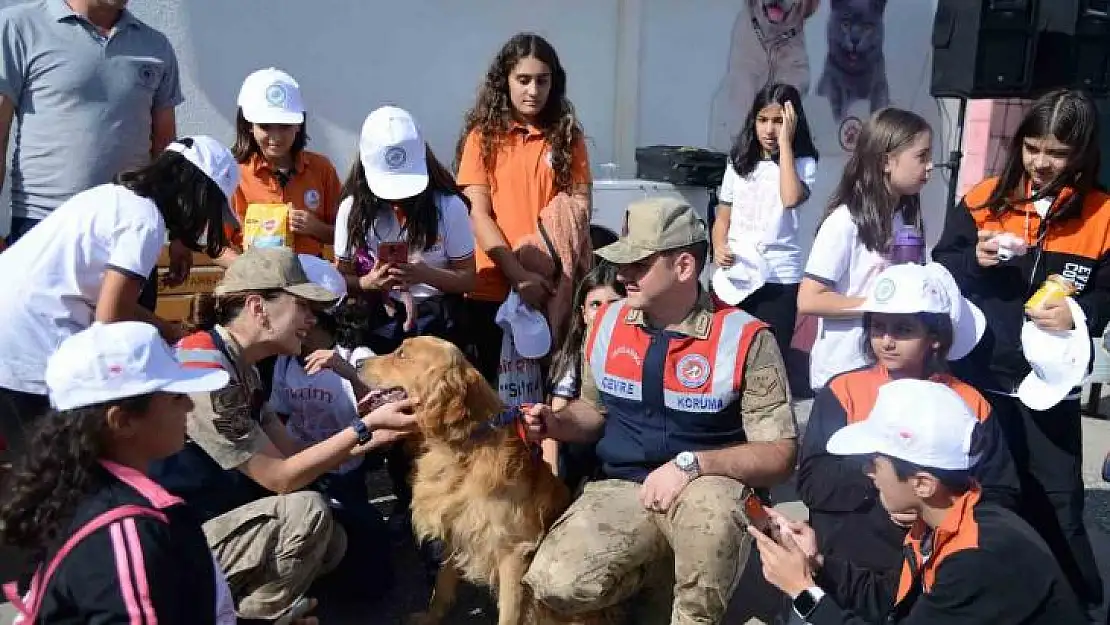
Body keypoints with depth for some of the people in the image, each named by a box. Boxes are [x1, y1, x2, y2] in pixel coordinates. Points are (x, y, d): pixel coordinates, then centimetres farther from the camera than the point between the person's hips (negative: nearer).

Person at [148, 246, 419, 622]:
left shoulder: (239, 366, 7)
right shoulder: (204, 369, -24)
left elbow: (292, 453, 4)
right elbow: (280, 477, -22)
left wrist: (373, 436, -6)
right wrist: (365, 426, -20)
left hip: (210, 520, 10)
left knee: (333, 544, 10)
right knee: (307, 512, -24)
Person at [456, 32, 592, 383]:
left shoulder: (568, 135, 7)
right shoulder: (483, 135, 1)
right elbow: (477, 213, -5)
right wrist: (518, 275, -14)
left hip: (553, 287, 1)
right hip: (494, 287, -1)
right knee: (493, 385, 9)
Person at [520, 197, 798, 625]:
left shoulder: (744, 339, -13)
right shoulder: (607, 323, 1)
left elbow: (778, 454, -12)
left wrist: (693, 464, -26)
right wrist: (557, 424, -5)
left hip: (709, 488, -3)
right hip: (622, 488, 3)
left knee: (708, 506, -39)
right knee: (556, 585, -22)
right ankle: (650, 569, 10)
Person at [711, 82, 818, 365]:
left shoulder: (803, 163, -2)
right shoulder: (739, 161, 10)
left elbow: (791, 198, -24)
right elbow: (722, 218, 12)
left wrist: (785, 142, -16)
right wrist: (719, 248, -10)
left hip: (778, 279, -3)